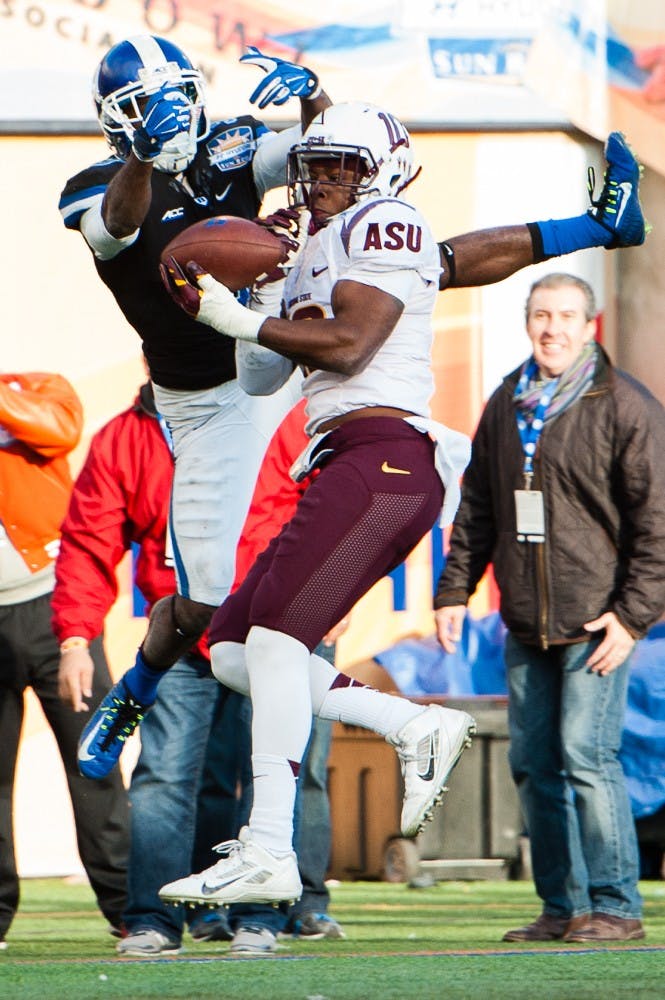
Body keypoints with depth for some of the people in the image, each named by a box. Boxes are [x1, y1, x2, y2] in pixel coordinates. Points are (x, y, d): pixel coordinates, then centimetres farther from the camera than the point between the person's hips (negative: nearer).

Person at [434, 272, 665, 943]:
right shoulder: (506, 405, 13)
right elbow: (476, 509, 21)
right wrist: (453, 591, 13)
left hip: (594, 621, -6)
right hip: (525, 623, 6)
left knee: (586, 755, -12)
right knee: (533, 762, 6)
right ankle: (563, 907, 14)